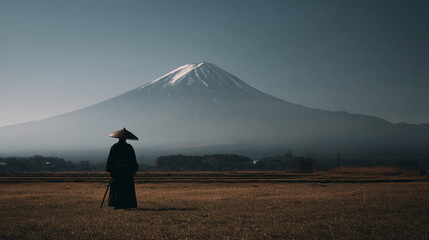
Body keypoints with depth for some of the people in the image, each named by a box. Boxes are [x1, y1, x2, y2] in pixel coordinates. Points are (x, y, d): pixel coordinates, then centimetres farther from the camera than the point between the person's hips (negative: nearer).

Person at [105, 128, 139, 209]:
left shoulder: (114, 147, -3)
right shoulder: (129, 147, -4)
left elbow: (110, 159, -2)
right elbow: (133, 160, -4)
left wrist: (110, 171, 3)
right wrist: (134, 170, 2)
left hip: (116, 170, 1)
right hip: (127, 171, 0)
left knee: (116, 188, 8)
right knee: (127, 188, 6)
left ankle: (117, 205, 6)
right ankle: (126, 205, 5)